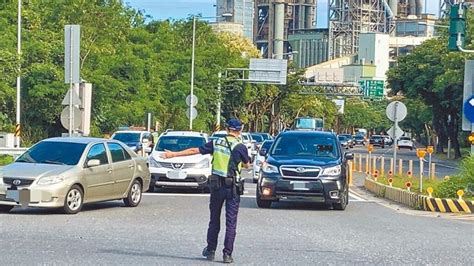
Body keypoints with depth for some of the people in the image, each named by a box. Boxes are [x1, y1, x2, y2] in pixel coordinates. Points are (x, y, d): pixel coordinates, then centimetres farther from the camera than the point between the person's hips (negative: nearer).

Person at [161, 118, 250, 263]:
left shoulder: (216, 143, 1)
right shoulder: (240, 147, -9)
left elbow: (194, 150, 4)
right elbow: (247, 165, 6)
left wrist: (173, 154, 11)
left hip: (216, 185, 3)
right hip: (232, 187, -3)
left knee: (214, 220, 15)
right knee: (231, 222, 1)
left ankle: (210, 251, 21)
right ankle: (227, 254, -1)